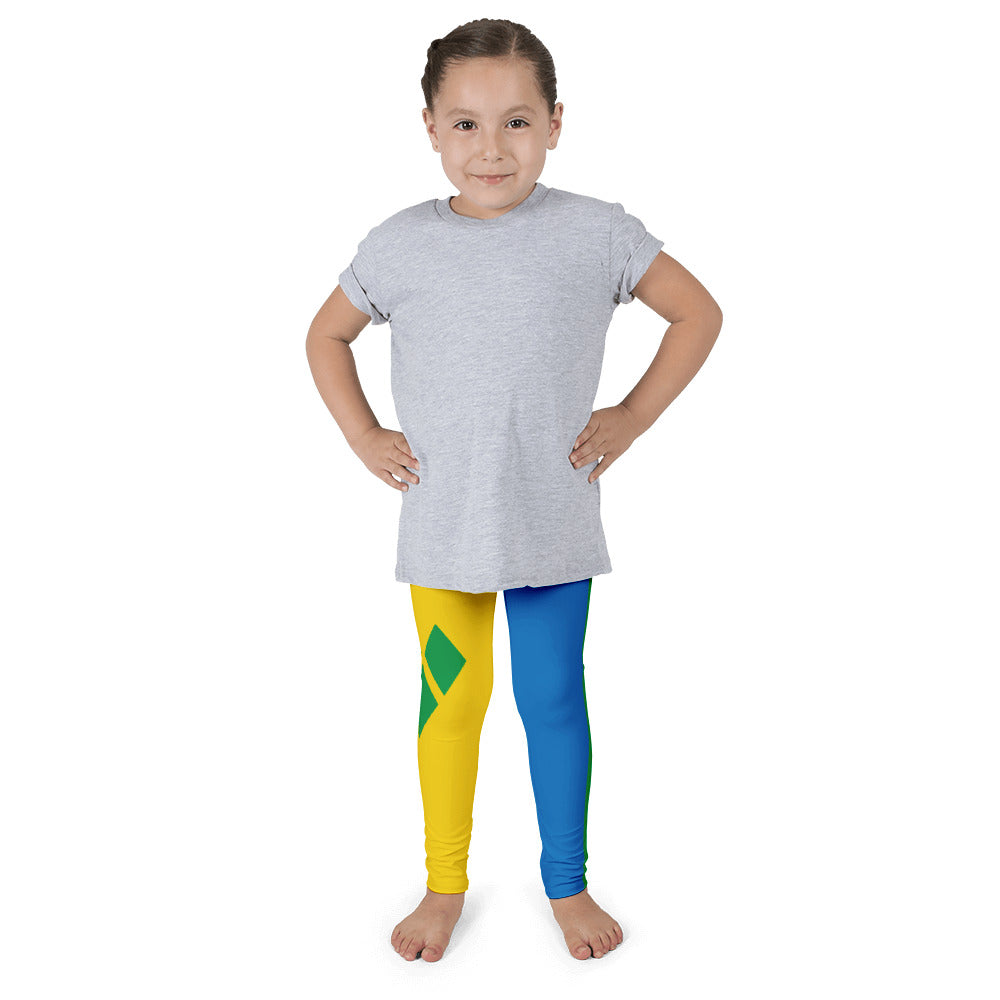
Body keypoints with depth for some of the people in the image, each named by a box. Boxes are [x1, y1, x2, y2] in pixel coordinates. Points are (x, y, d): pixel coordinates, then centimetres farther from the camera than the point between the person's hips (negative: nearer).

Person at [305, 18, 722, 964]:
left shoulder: (596, 233, -5)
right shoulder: (401, 244, -1)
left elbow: (698, 314, 5)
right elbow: (327, 335, 15)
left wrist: (631, 418, -1)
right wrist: (364, 438, 4)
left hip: (554, 522, -1)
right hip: (442, 526, 1)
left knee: (554, 700, 9)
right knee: (450, 699, 11)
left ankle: (567, 883, 30)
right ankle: (445, 884, 31)